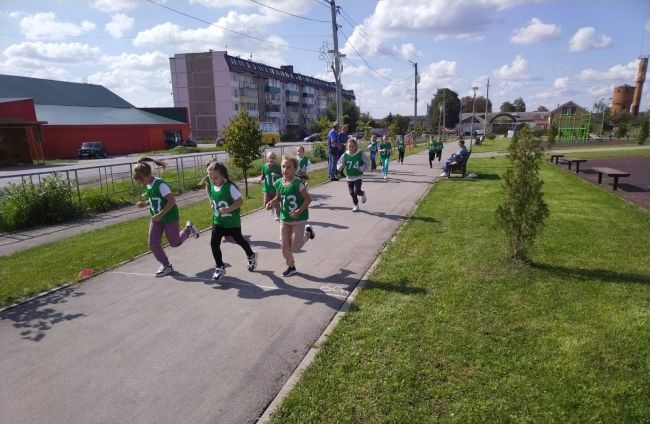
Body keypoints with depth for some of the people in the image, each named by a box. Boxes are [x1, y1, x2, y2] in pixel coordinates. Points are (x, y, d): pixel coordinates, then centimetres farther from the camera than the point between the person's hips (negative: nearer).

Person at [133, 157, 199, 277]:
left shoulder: (160, 184, -24)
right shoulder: (148, 185, 2)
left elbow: (172, 201, -26)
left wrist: (161, 214, -28)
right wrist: (145, 204, 0)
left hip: (170, 217, -7)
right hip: (156, 218, 7)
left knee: (174, 243, 9)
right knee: (153, 243, -1)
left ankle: (189, 228, 34)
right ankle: (166, 265, 15)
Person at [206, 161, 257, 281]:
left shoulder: (230, 186, -23)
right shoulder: (211, 186, -5)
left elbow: (240, 201, -23)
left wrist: (228, 209, -31)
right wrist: (212, 204, 2)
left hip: (232, 222, -5)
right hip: (217, 221, 5)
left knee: (239, 240, 16)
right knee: (214, 243, -5)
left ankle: (251, 256, 44)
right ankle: (220, 267, 11)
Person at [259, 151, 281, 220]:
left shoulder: (278, 167, -8)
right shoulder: (265, 166, -1)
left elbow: (282, 176, -7)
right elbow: (263, 175, 10)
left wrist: (276, 175, -24)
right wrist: (261, 178, -10)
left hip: (275, 188, -2)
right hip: (267, 188, 3)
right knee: (266, 204, 3)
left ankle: (277, 215, 24)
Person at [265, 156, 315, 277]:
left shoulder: (297, 183, -19)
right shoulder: (278, 183, -3)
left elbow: (308, 199, -15)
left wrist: (298, 211, -23)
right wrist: (272, 203, -8)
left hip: (299, 219, -5)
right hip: (284, 219, 5)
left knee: (294, 247, -1)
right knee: (285, 246, 6)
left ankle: (308, 232, 27)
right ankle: (291, 267, 29)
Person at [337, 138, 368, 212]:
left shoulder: (360, 154, -10)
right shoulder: (345, 155, -8)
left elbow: (366, 162, 2)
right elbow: (338, 166, -4)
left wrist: (362, 168, -16)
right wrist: (341, 166, -27)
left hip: (358, 176, -3)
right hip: (349, 177, 3)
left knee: (356, 191, -15)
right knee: (352, 192, 9)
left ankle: (362, 194, 22)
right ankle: (356, 205, 31)